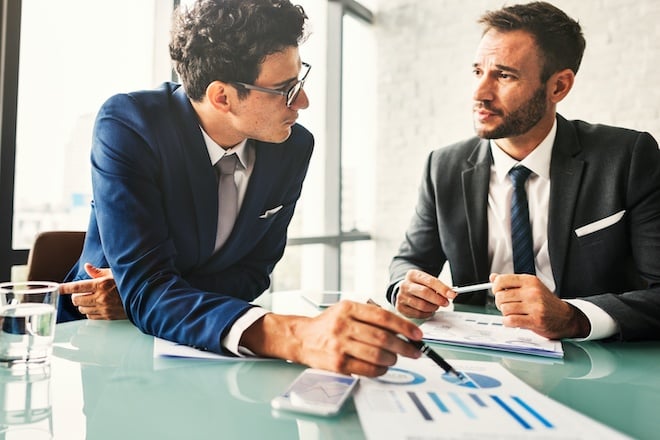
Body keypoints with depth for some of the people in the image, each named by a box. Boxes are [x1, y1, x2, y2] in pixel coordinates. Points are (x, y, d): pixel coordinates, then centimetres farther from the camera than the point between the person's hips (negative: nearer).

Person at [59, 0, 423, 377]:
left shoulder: (294, 147, -11)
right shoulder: (128, 125, -22)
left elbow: (253, 272, -4)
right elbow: (145, 287, -29)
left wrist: (140, 295, -19)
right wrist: (296, 336, -45)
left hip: (206, 348, 3)